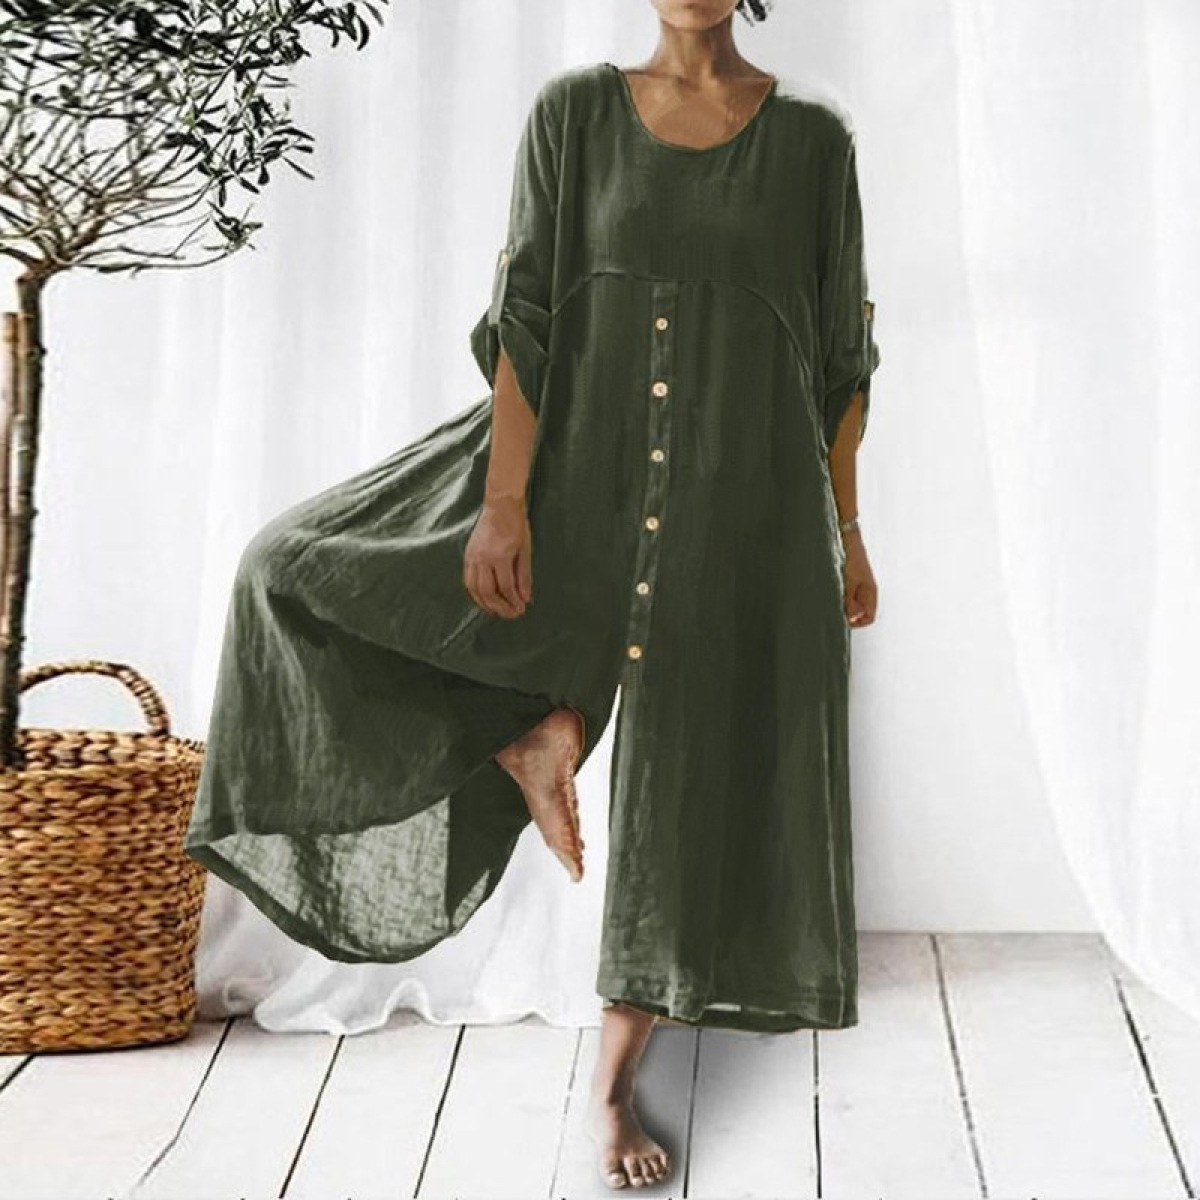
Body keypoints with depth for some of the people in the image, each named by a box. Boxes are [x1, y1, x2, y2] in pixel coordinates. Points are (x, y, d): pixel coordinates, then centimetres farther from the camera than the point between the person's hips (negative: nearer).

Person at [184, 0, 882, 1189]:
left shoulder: (814, 135, 4)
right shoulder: (576, 108, 2)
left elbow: (840, 353, 6)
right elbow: (528, 311, -5)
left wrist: (847, 532, 6)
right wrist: (504, 502, -14)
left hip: (743, 492, -1)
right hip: (591, 459, 1)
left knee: (690, 781, 1)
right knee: (307, 570, -7)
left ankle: (610, 1080, 17)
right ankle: (538, 734, 8)